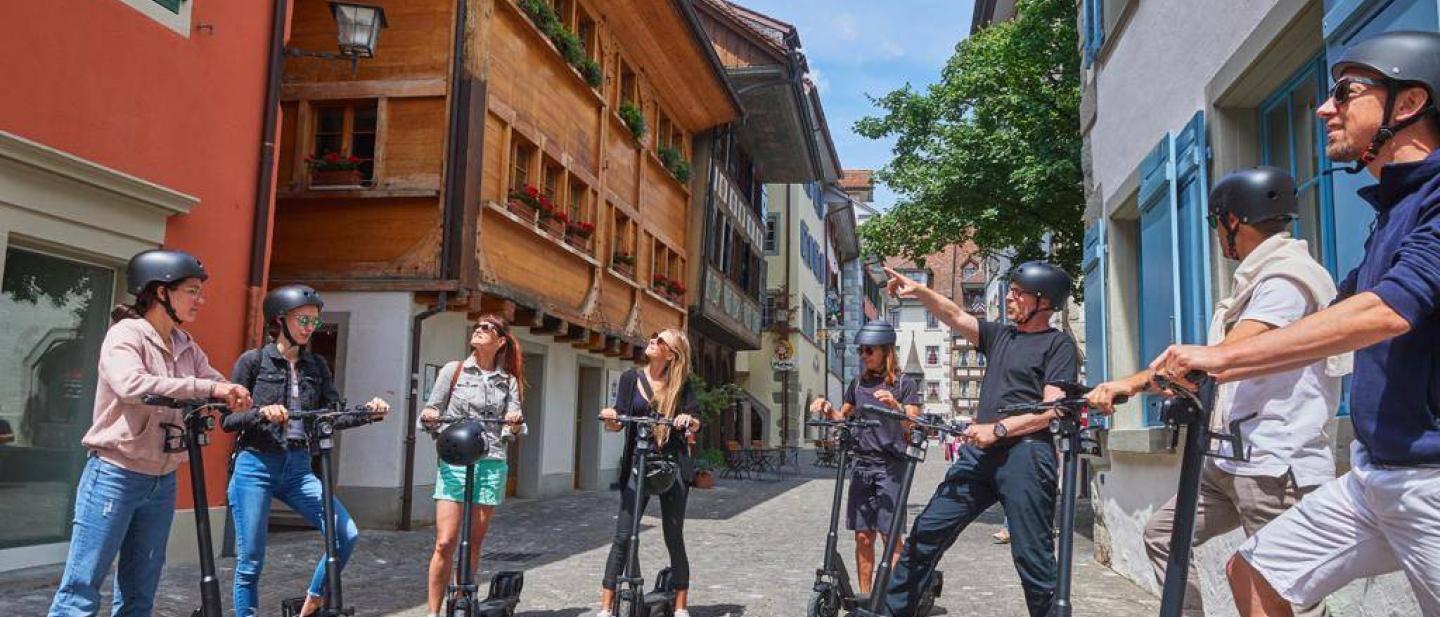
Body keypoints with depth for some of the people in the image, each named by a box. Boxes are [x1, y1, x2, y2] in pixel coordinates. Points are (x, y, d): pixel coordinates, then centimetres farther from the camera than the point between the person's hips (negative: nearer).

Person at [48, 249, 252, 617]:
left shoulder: (185, 345, 10)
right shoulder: (126, 334, -11)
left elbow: (220, 388, 4)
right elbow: (131, 385, -30)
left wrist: (250, 404, -16)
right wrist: (206, 387, -32)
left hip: (163, 482, 7)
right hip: (115, 476, -7)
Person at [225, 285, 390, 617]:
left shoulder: (317, 366, 9)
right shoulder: (253, 360, -3)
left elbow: (335, 414, 3)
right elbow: (228, 419, -5)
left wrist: (368, 413, -15)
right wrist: (262, 413, -24)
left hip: (297, 467, 4)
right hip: (255, 467, -4)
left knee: (346, 535, -9)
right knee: (250, 562, 2)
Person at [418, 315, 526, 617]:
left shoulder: (508, 381, 10)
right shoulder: (453, 370, 6)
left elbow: (511, 432, 6)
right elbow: (431, 414, 7)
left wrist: (514, 424, -15)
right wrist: (429, 418, -15)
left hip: (491, 464, 2)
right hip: (454, 462, -2)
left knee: (474, 544, 7)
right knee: (445, 543, -8)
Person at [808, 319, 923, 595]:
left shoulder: (905, 384, 0)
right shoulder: (858, 383, 12)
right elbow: (842, 418, 22)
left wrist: (895, 406, -25)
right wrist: (827, 408, 0)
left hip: (890, 465, -4)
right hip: (861, 463, 4)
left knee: (889, 534, -8)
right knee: (863, 535, 3)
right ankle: (864, 596, 11)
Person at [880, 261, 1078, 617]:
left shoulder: (1059, 344, 2)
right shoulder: (999, 335, 21)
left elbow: (1052, 408, -9)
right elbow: (954, 315, 12)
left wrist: (998, 429, -15)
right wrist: (918, 291, -4)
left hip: (1024, 453, -6)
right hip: (980, 452, 6)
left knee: (1033, 558, -3)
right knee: (926, 532, 2)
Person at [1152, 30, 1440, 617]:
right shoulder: (1392, 210, 15)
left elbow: (1386, 312, -28)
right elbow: (1330, 325, 20)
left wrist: (1221, 356, -23)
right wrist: (1208, 373, 15)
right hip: (1375, 474, 9)